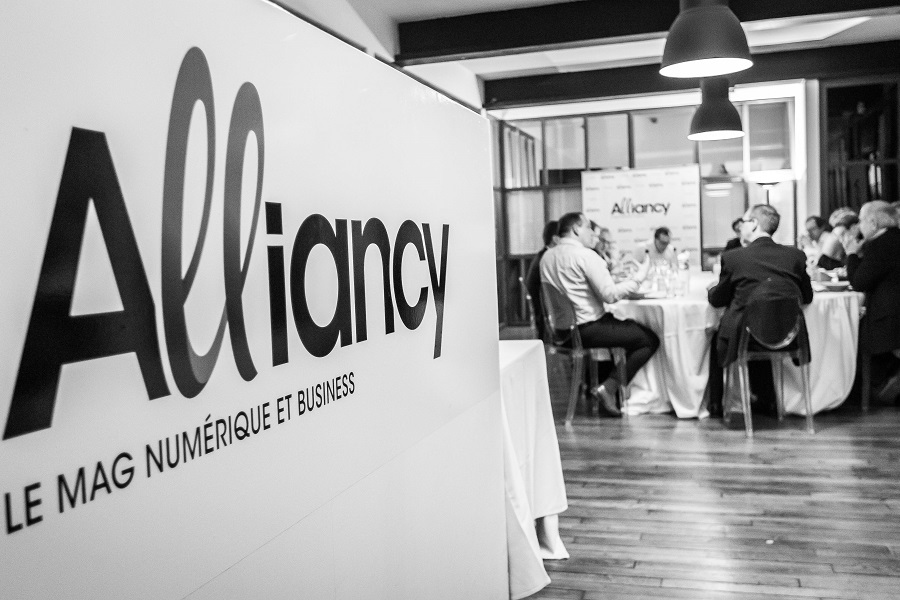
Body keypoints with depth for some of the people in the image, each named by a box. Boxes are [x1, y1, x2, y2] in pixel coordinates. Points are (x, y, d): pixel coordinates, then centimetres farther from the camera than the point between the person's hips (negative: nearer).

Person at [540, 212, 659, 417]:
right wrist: (639, 277, -8)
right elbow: (610, 294, -20)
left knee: (630, 326, 27)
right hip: (588, 329, -9)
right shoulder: (585, 255, -16)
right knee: (650, 340, 0)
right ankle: (607, 389, -2)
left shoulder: (547, 256, 9)